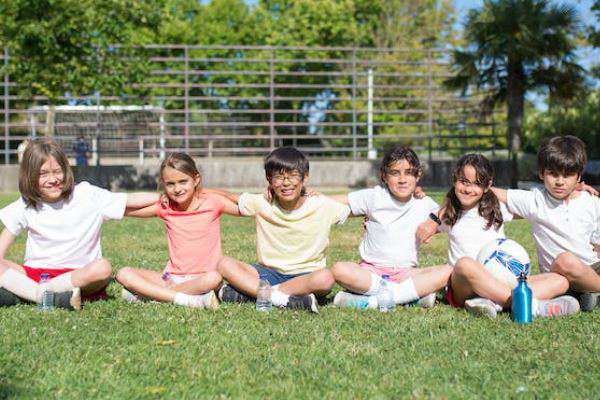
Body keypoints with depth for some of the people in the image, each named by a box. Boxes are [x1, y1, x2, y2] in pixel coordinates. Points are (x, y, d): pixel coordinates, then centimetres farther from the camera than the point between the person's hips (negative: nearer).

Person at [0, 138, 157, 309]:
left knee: (103, 267, -33)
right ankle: (54, 298, -39)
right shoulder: (26, 206, 3)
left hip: (78, 274, -1)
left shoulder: (87, 196, -2)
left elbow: (131, 200, -4)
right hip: (34, 273, 1)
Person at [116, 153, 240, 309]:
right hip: (172, 277, 3)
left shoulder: (212, 202, -3)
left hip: (201, 278, -3)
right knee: (124, 274, -17)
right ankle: (190, 300, -27)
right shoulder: (165, 207, 4)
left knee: (214, 278, -38)